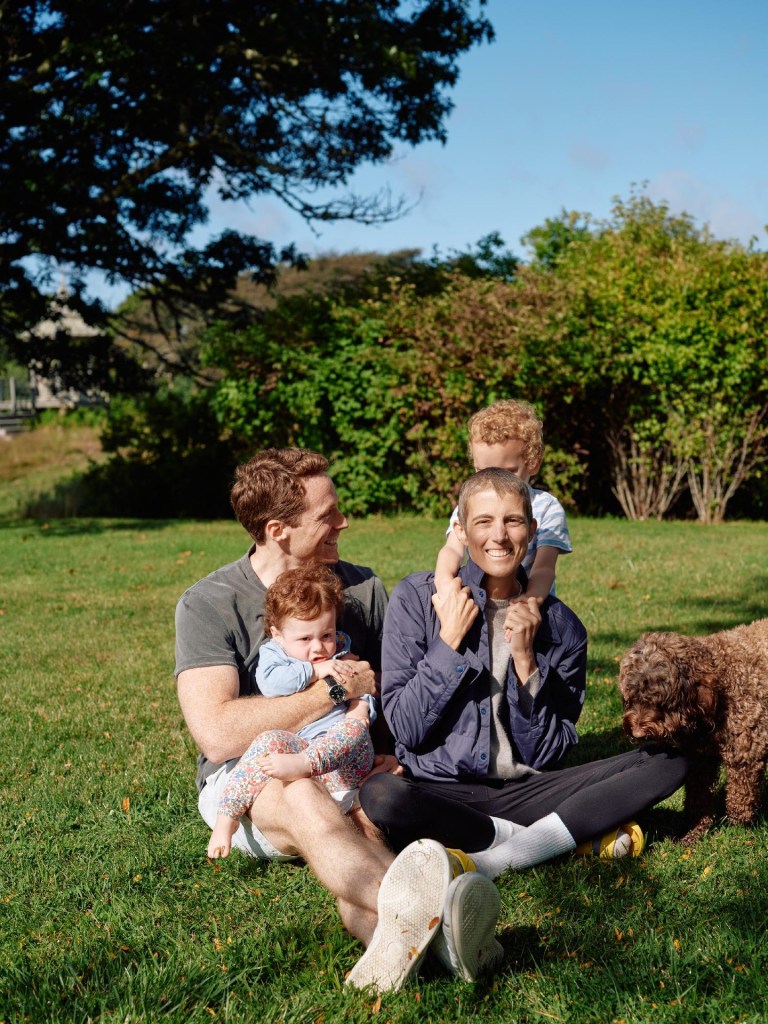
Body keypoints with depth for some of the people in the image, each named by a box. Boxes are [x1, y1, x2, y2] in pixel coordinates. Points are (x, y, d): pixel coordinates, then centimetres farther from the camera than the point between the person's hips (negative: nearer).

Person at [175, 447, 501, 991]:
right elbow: (217, 733, -20)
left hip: (349, 771, 4)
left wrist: (398, 752, -11)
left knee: (366, 812, -33)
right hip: (247, 781, -4)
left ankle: (394, 933, -65)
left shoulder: (362, 588, 7)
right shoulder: (208, 603, -7)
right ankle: (407, 909, -67)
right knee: (301, 798, -38)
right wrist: (333, 691, -14)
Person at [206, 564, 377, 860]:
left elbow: (362, 688, 20)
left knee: (355, 727, -29)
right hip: (293, 743, -2)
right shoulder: (272, 653, 8)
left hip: (341, 761, 2)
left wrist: (361, 707, -3)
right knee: (270, 742, -32)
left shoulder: (341, 654, 19)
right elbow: (270, 682, -14)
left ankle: (302, 765, -53)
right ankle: (226, 818, -33)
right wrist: (313, 671, -12)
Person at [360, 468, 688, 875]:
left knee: (667, 763, -15)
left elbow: (548, 754, 0)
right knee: (380, 795, -37)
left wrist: (525, 661, -10)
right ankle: (577, 836, -20)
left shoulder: (560, 625, 3)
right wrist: (450, 640, -13)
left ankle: (487, 861, -24)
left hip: (525, 791, 2)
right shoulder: (417, 598, -3)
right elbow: (406, 728, -7)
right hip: (442, 792, -2)